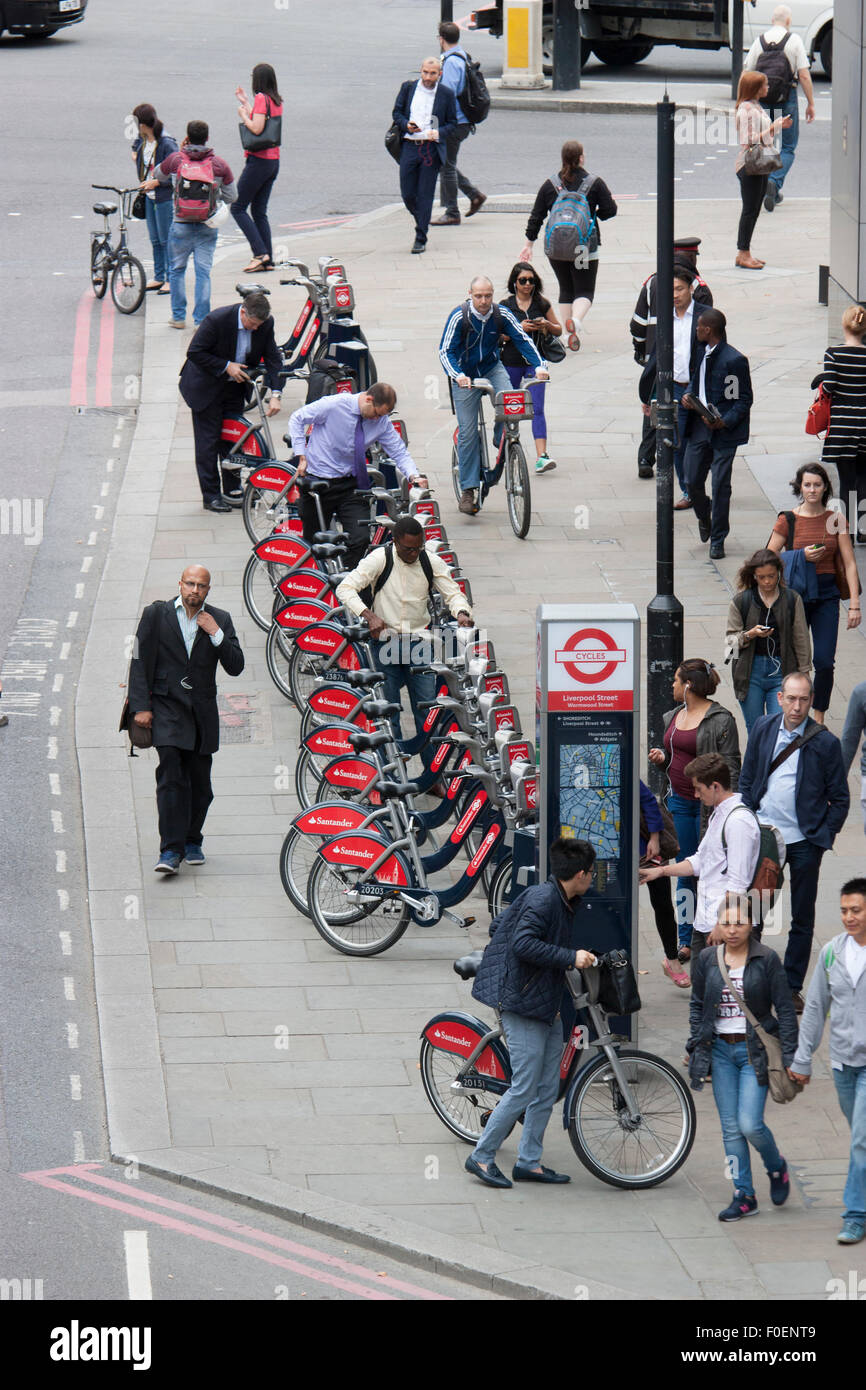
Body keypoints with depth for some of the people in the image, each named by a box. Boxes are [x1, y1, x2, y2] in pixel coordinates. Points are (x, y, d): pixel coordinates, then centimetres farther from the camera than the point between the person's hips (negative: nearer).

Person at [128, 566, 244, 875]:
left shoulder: (220, 620, 6)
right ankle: (170, 849, -16)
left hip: (202, 711, 3)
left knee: (199, 782, 7)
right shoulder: (156, 614, 1)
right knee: (171, 776, -15)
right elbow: (139, 661, 1)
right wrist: (140, 707, -6)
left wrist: (216, 634, -12)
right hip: (167, 707, -3)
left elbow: (236, 667, 1)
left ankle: (191, 841, 26)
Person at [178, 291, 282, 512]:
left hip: (235, 386, 5)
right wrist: (226, 367, -25)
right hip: (206, 387, -5)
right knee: (208, 441, -2)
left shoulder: (265, 324, -13)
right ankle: (211, 496, 3)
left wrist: (276, 394, -19)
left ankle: (233, 490, 19)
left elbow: (273, 358, -8)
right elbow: (194, 353, -22)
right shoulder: (217, 320, -28)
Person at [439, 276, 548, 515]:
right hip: (465, 376, -2)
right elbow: (445, 351, -20)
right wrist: (458, 375, -38)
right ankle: (468, 489, 2)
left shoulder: (502, 315, -12)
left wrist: (539, 365, -26)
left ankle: (501, 442, 0)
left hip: (492, 369, 2)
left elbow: (522, 341, -9)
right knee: (468, 432, -5)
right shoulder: (459, 317, -19)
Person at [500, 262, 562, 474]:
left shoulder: (542, 304, 6)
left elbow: (559, 330, 14)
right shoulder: (505, 306, 2)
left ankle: (541, 456, -18)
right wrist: (519, 328, -18)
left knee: (537, 409, -11)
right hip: (511, 362, 0)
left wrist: (547, 325, -8)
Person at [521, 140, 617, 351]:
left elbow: (536, 217, 5)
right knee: (585, 291, 3)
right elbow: (610, 210, -4)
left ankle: (569, 334, 16)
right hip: (585, 247, -2)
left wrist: (529, 244, 14)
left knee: (566, 290, 17)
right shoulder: (595, 183, -4)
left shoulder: (550, 185, 2)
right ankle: (576, 320, -26)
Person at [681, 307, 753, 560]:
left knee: (720, 486, -2)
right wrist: (688, 395, 4)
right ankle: (704, 520, 37)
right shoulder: (702, 352, 7)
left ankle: (717, 540, 8)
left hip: (723, 431, -7)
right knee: (692, 480, 9)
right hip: (699, 425, 7)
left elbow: (745, 400, -11)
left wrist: (724, 422, -23)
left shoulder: (734, 360, -16)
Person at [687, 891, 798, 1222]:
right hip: (721, 1050, 4)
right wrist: (695, 1048, 6)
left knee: (750, 1123, -12)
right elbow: (697, 1006, 14)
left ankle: (776, 1168, 17)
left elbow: (784, 1009, -3)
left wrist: (789, 1056, -7)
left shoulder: (767, 960, -5)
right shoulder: (707, 961, 5)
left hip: (755, 1051, -4)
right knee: (731, 1128, 3)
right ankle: (744, 1195, 10)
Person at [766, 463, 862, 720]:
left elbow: (849, 563, 2)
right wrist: (802, 557, -15)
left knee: (824, 662, -8)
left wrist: (854, 604, -5)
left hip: (827, 595, 1)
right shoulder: (787, 521, -1)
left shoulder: (835, 520, 3)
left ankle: (818, 718, 7)